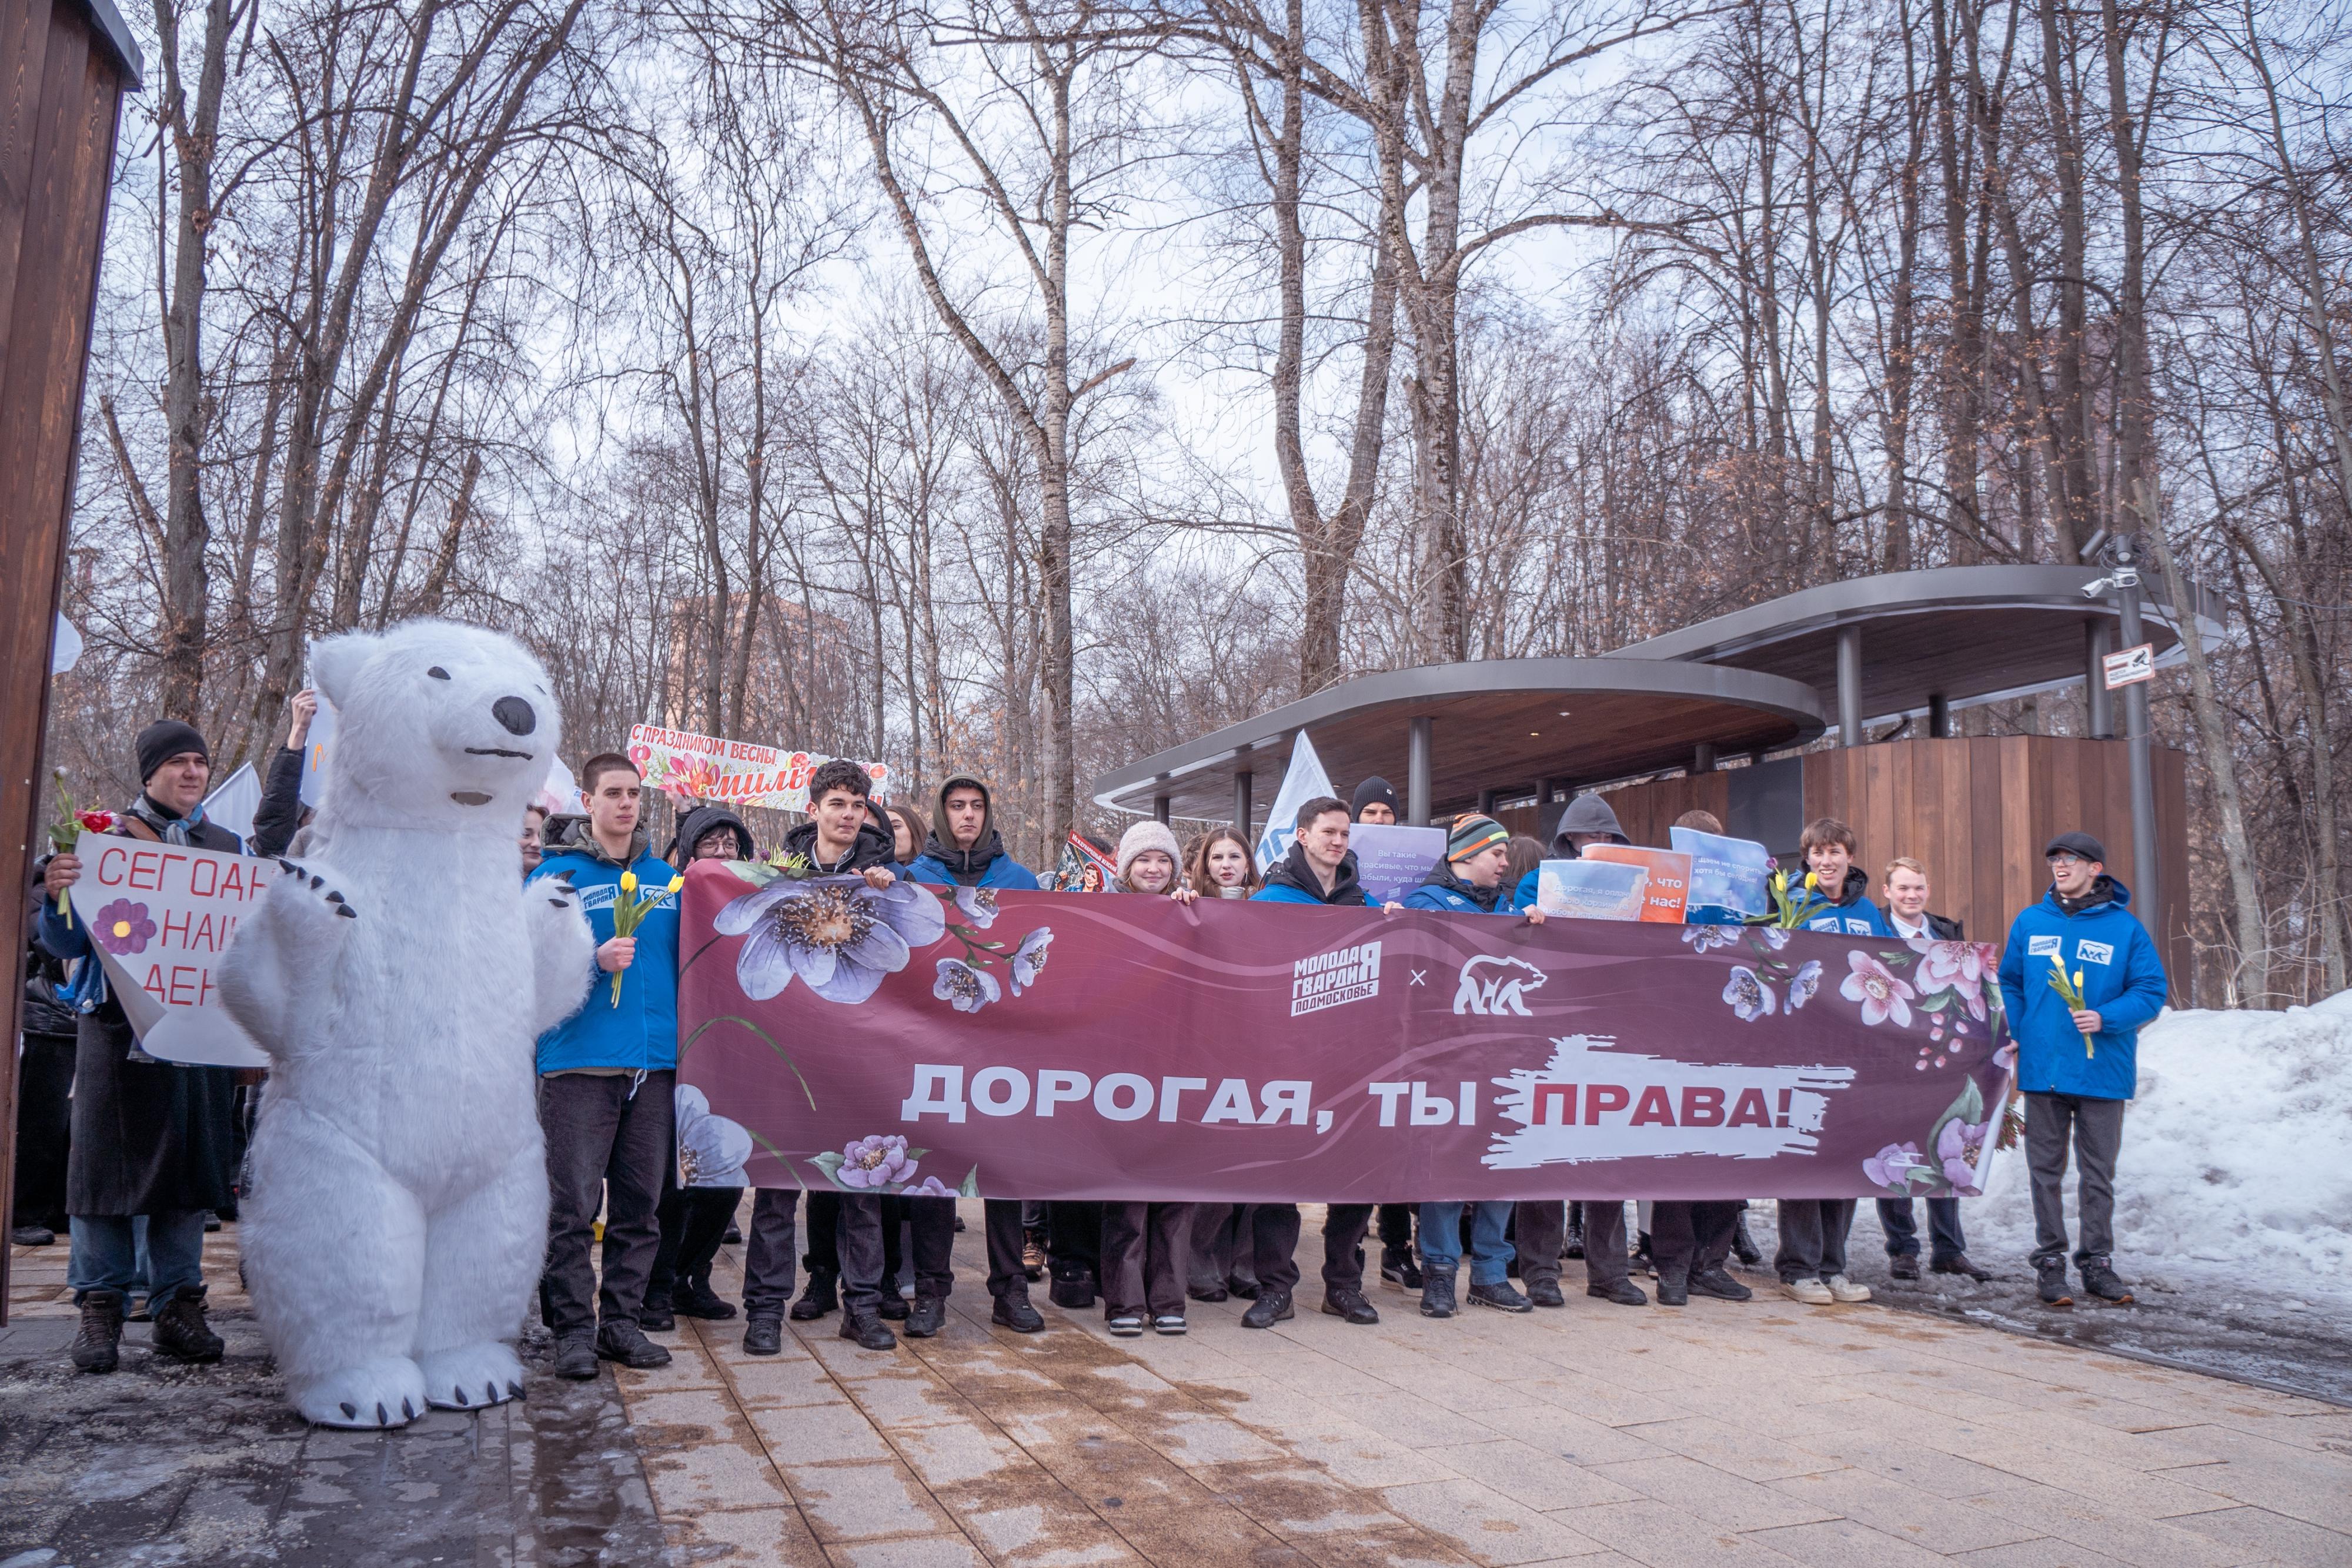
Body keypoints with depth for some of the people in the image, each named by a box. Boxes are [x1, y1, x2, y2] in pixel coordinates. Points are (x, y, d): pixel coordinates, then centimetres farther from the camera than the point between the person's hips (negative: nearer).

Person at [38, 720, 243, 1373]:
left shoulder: (230, 847, 13)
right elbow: (63, 943, 1)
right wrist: (56, 894, -19)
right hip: (119, 1024, -3)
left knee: (188, 1162, 5)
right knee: (108, 1160, -1)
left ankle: (177, 1303, 12)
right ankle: (101, 1308, 6)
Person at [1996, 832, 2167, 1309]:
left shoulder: (2125, 928, -1)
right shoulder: (2030, 922, 6)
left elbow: (2151, 991, -2)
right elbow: (2009, 984, 13)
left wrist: (2105, 1018, -17)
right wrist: (2013, 1038, 2)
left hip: (2102, 1070, -1)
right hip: (2042, 1069, 2)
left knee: (2098, 1172, 8)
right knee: (2046, 1170, 7)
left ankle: (2098, 1263, 19)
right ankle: (2051, 1263, 15)